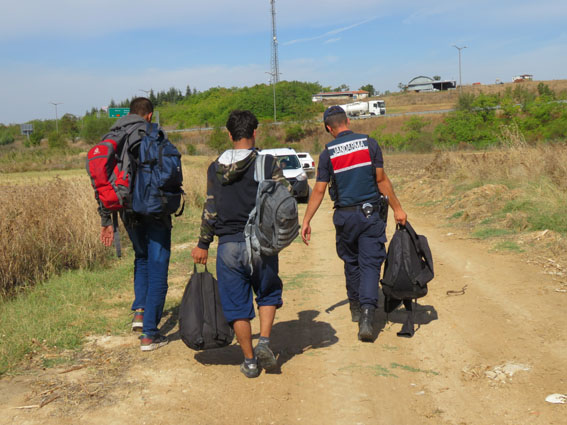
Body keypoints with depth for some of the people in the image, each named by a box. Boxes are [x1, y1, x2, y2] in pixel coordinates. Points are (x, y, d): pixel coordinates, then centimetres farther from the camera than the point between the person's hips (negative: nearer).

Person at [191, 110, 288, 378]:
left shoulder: (215, 168, 4)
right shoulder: (267, 162, -6)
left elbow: (210, 210, 7)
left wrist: (203, 245, 17)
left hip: (228, 246, 2)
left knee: (236, 304, 10)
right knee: (268, 294, 20)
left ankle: (250, 361, 15)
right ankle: (264, 342, 3)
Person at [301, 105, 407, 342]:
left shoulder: (327, 153, -3)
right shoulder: (369, 144, -3)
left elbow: (319, 191, -4)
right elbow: (381, 180, -4)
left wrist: (306, 221, 3)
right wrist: (397, 209, 3)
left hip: (345, 216, 1)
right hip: (371, 213, -1)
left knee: (351, 262, 19)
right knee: (370, 264, -1)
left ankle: (355, 308, 33)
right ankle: (367, 315, -15)